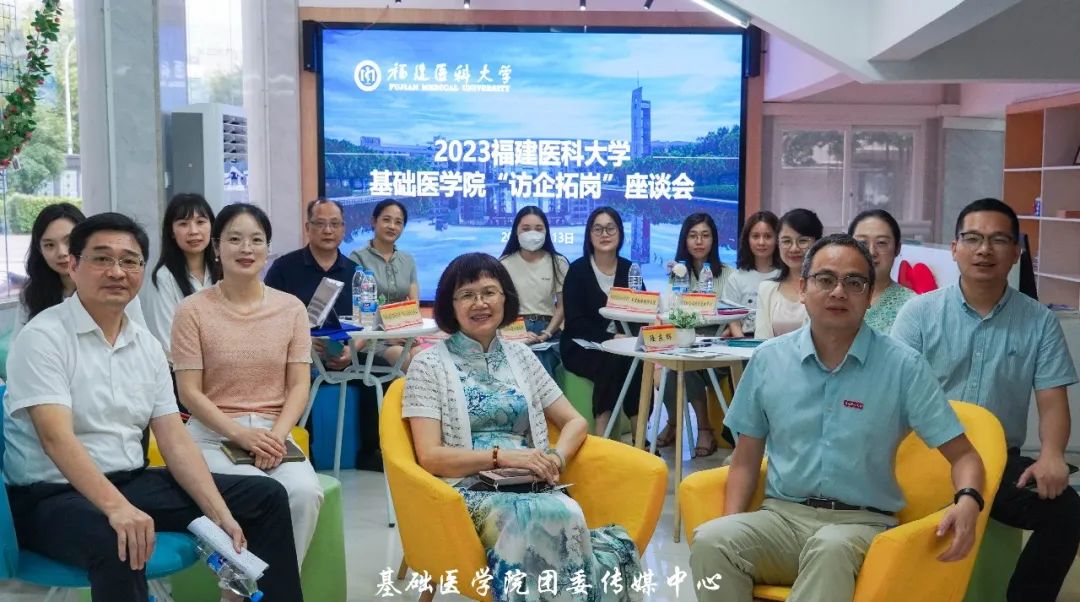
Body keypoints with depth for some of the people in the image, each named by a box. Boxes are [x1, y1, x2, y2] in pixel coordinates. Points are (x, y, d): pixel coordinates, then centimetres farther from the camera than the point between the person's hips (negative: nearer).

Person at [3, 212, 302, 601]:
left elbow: (175, 440, 5)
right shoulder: (43, 338, -12)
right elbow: (56, 436, -25)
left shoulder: (147, 345, 8)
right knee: (116, 541, -41)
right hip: (51, 495, -7)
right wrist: (116, 507, -40)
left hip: (131, 481, 7)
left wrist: (221, 515, -7)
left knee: (266, 497, 1)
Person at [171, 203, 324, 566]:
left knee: (305, 493, -27)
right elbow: (189, 392, -3)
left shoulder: (291, 308, 8)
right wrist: (241, 434, -17)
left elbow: (299, 386, 4)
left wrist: (277, 435, -14)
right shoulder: (193, 310, 0)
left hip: (275, 433, 3)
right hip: (214, 434, -2)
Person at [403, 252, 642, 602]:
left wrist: (557, 458, -6)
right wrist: (501, 456, -18)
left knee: (566, 515, -34)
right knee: (555, 520, -36)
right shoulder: (430, 364, 2)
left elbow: (575, 422, 17)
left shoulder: (520, 356, 16)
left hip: (532, 487, 4)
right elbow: (430, 458, -6)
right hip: (470, 493, -4)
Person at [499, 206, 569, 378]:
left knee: (539, 365, -31)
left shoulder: (558, 262, 10)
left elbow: (563, 305, 6)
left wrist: (547, 333, -11)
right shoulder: (504, 264, 8)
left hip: (547, 330, 1)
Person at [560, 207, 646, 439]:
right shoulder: (578, 270, -1)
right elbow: (575, 322, -8)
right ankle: (601, 437, -28)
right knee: (613, 363, -33)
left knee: (641, 363, -29)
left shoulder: (630, 269, 10)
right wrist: (610, 338, -20)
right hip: (582, 348, -3)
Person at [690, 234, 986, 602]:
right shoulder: (768, 359, 6)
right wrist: (734, 527, -5)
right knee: (711, 541, -30)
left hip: (861, 523, -2)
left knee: (831, 548, -38)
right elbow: (746, 458, 12)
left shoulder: (903, 366, -1)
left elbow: (963, 454, 2)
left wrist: (968, 501, -22)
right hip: (782, 515, 2)